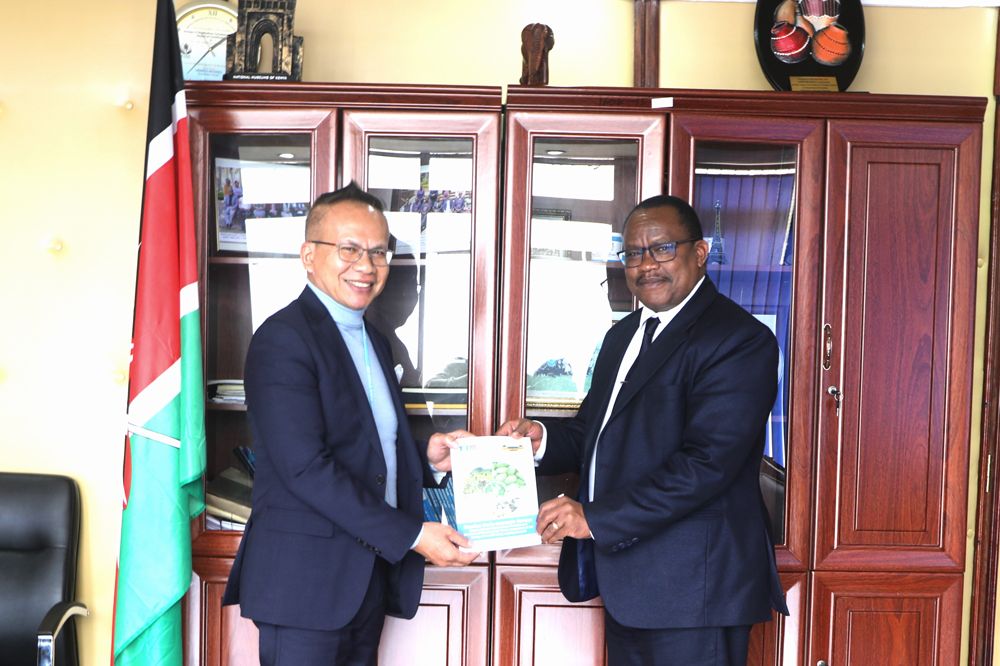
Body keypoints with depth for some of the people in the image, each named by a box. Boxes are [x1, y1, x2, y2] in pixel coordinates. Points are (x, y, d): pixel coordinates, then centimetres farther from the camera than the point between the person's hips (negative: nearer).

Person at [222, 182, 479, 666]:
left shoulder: (373, 341, 15)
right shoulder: (283, 339, -14)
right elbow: (306, 468, -22)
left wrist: (426, 458, -1)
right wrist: (411, 534, -21)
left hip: (369, 579, 8)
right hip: (304, 581, -8)